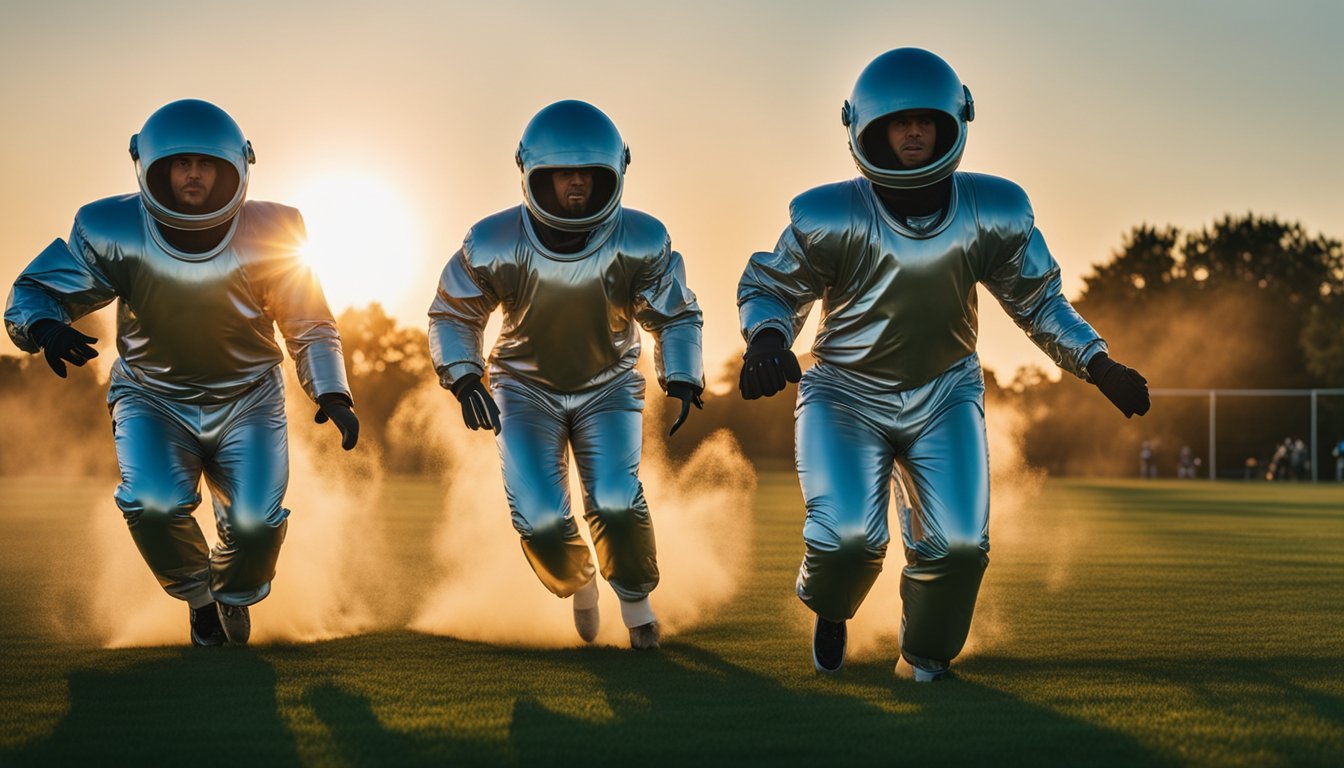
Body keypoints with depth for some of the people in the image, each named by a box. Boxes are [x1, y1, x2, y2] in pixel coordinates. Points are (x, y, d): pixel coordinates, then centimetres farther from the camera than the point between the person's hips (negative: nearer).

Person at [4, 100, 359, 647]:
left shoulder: (268, 237, -12)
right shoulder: (113, 233, -15)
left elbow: (310, 326, 0)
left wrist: (331, 394, -16)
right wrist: (45, 325, -32)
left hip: (247, 398, 1)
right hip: (152, 396, 0)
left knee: (256, 522, -19)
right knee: (152, 503, -28)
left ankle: (232, 597, 19)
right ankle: (197, 596, 5)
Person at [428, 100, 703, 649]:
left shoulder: (640, 243, -19)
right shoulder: (494, 245, -21)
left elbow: (676, 315, -2)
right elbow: (452, 313, -4)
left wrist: (681, 380, -18)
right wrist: (464, 378, -19)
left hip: (608, 387, 0)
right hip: (526, 389, 0)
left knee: (615, 501, -21)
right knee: (538, 516, -15)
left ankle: (636, 602, 8)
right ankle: (577, 586, 20)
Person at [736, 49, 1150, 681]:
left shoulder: (993, 213, -12)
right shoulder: (829, 219, -20)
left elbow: (1038, 300, 2)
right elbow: (770, 288, -4)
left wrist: (1100, 367, -9)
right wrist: (766, 339, -27)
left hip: (945, 396, 2)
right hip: (847, 396, -2)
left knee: (958, 543, -12)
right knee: (848, 536, -22)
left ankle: (924, 655, 20)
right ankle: (830, 609, 17)